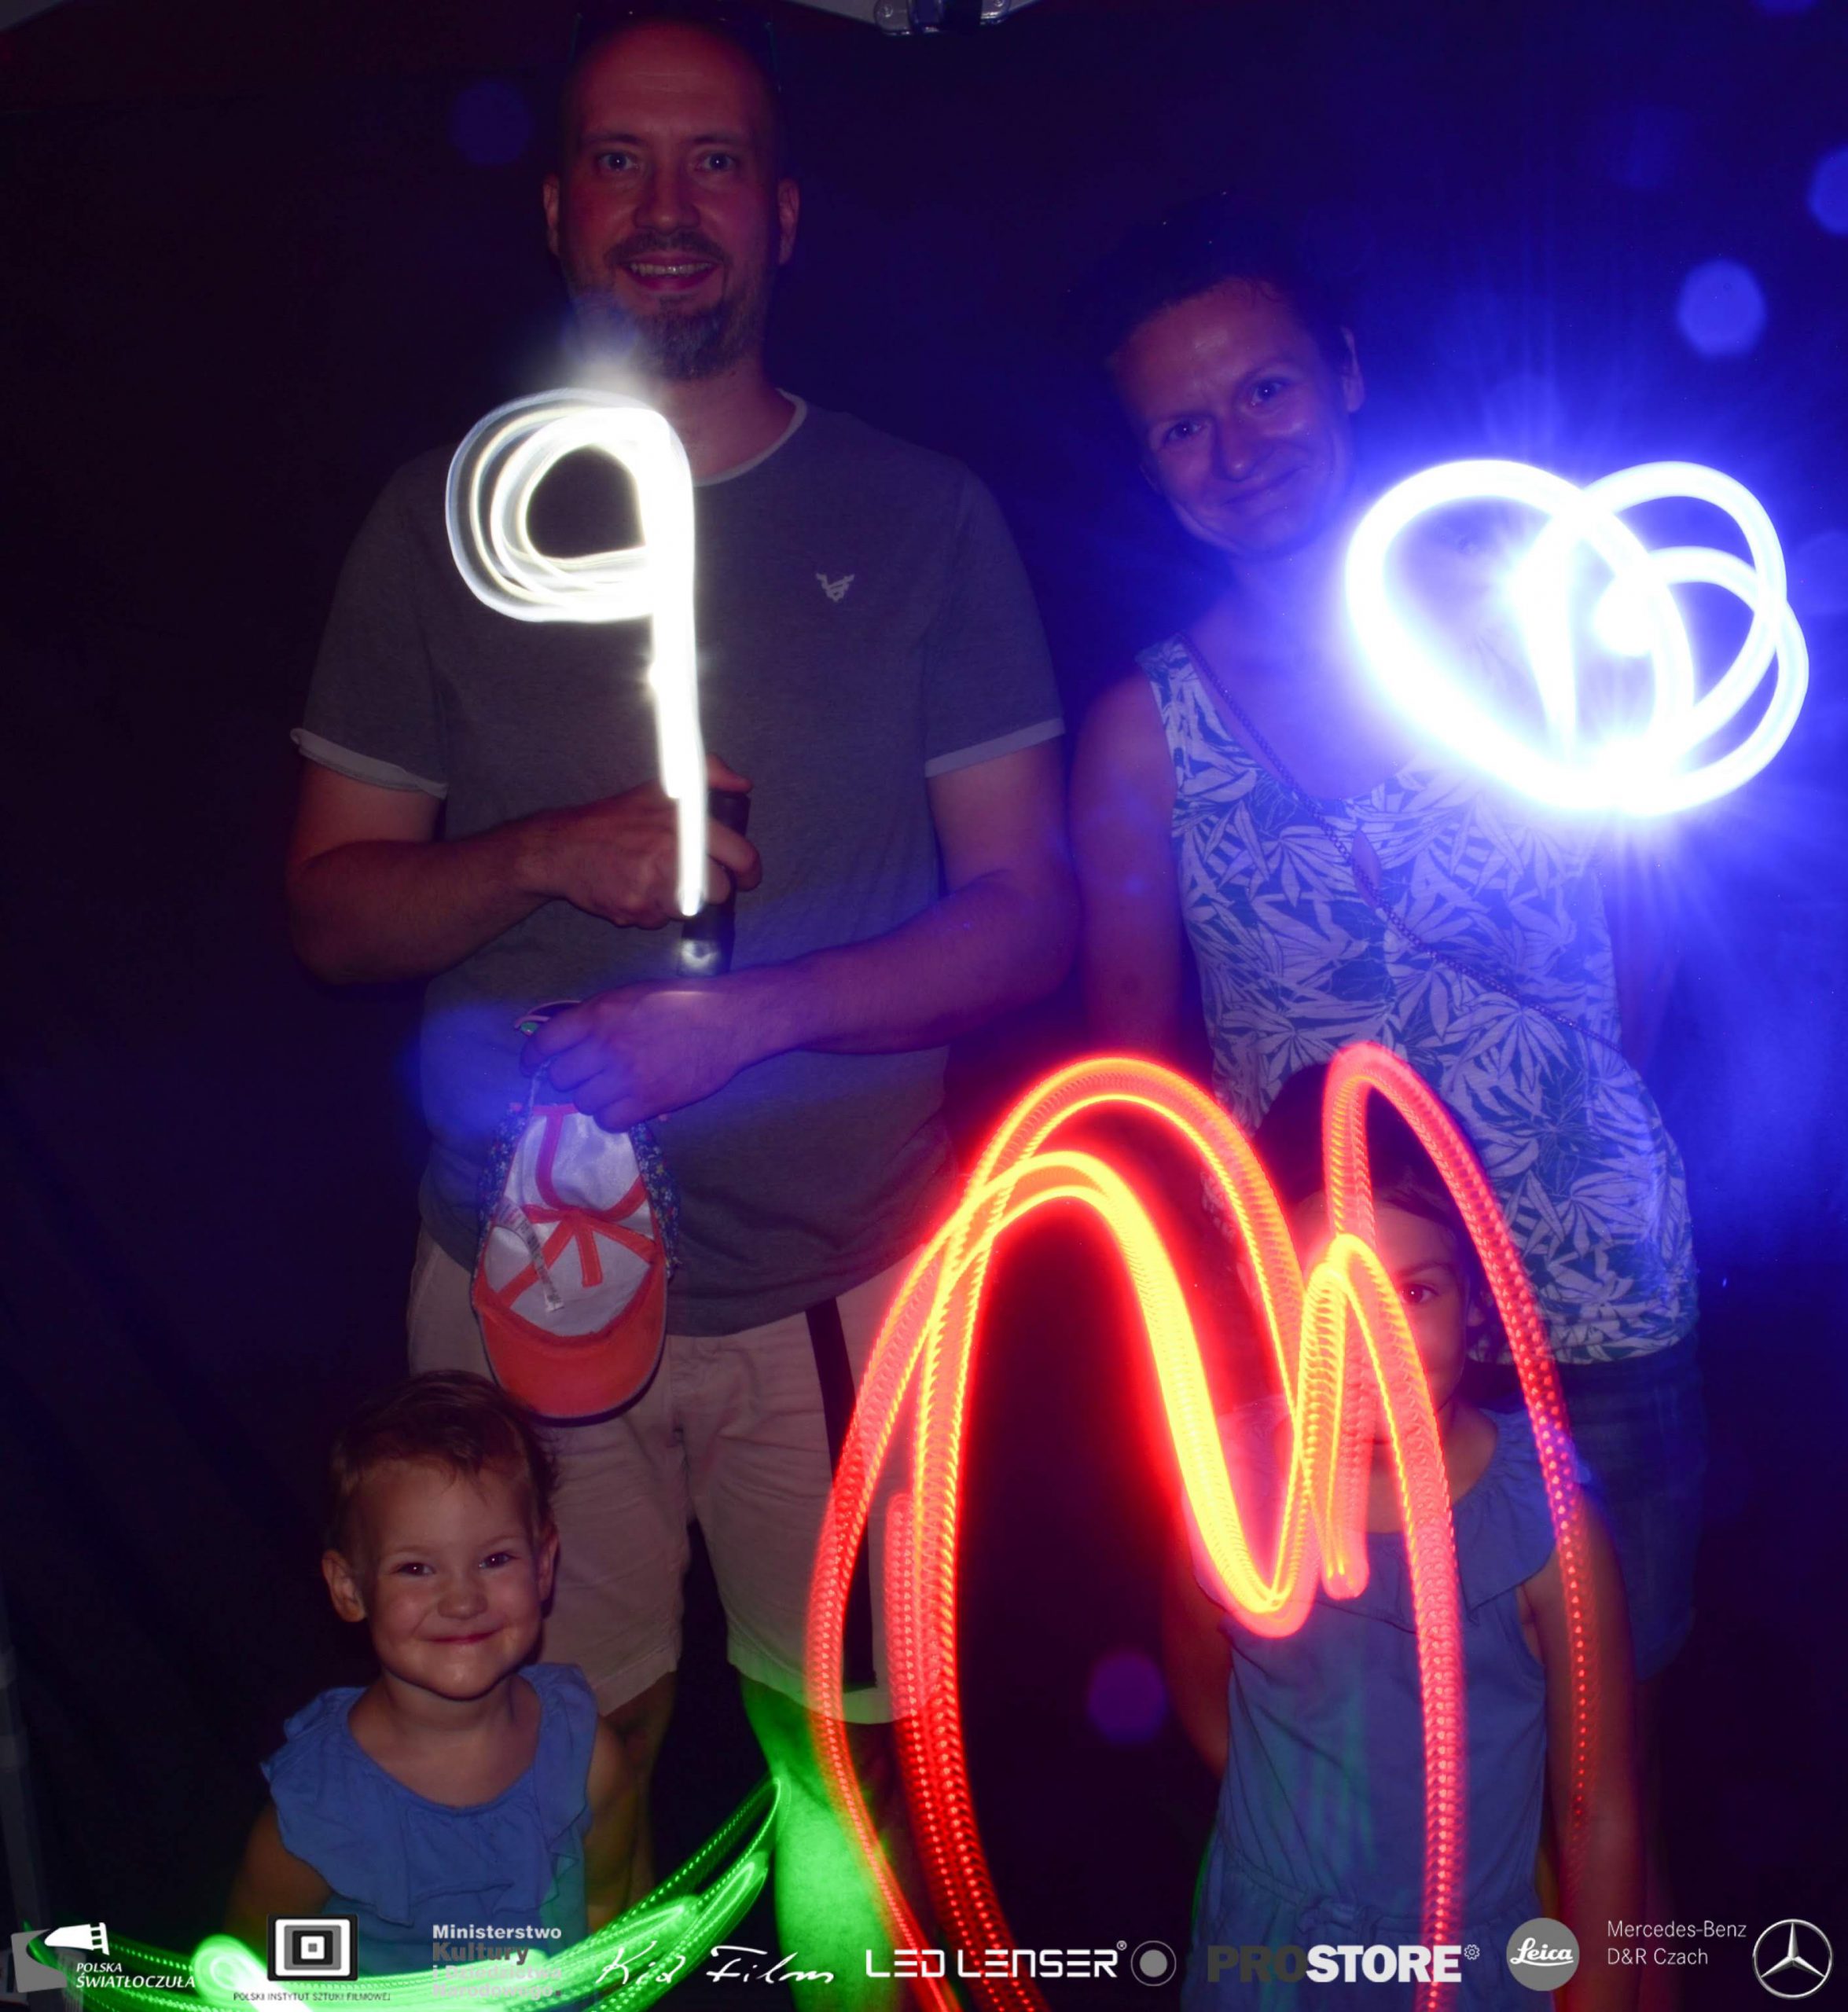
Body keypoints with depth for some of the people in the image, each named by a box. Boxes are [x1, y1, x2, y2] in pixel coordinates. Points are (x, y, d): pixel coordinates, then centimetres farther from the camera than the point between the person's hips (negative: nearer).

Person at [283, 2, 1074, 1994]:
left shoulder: (920, 520, 2)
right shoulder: (445, 518, 5)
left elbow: (1026, 912, 0)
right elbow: (332, 906, 6)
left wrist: (756, 1013, -16)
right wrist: (547, 859, -15)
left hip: (842, 1281, 0)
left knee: (851, 1772, 8)